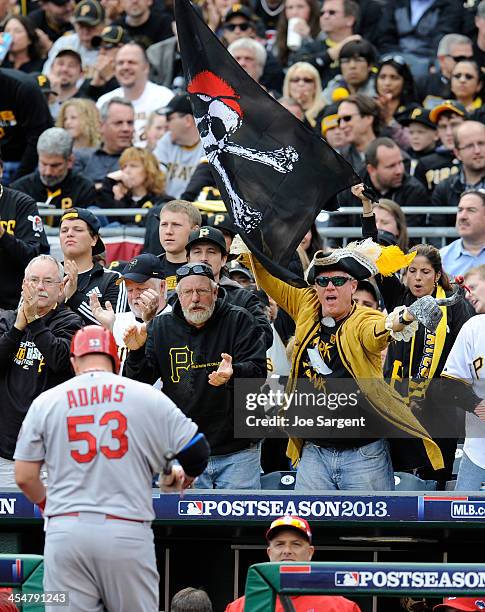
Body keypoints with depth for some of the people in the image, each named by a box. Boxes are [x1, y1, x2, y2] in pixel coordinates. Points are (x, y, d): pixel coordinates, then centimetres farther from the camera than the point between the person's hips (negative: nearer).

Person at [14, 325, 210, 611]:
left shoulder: (45, 402, 7)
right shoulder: (147, 397, 4)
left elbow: (24, 477, 7)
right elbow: (197, 451, 5)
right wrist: (182, 481, 27)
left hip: (65, 531, 1)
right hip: (128, 532, -1)